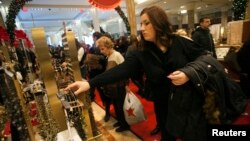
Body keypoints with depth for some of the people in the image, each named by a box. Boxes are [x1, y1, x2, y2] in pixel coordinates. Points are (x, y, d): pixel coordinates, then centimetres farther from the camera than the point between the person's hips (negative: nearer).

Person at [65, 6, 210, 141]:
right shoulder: (142, 54, -9)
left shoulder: (182, 43, -12)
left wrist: (188, 73, -23)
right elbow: (121, 70, -19)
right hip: (166, 107, 2)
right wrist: (90, 83, -28)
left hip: (192, 104, -1)